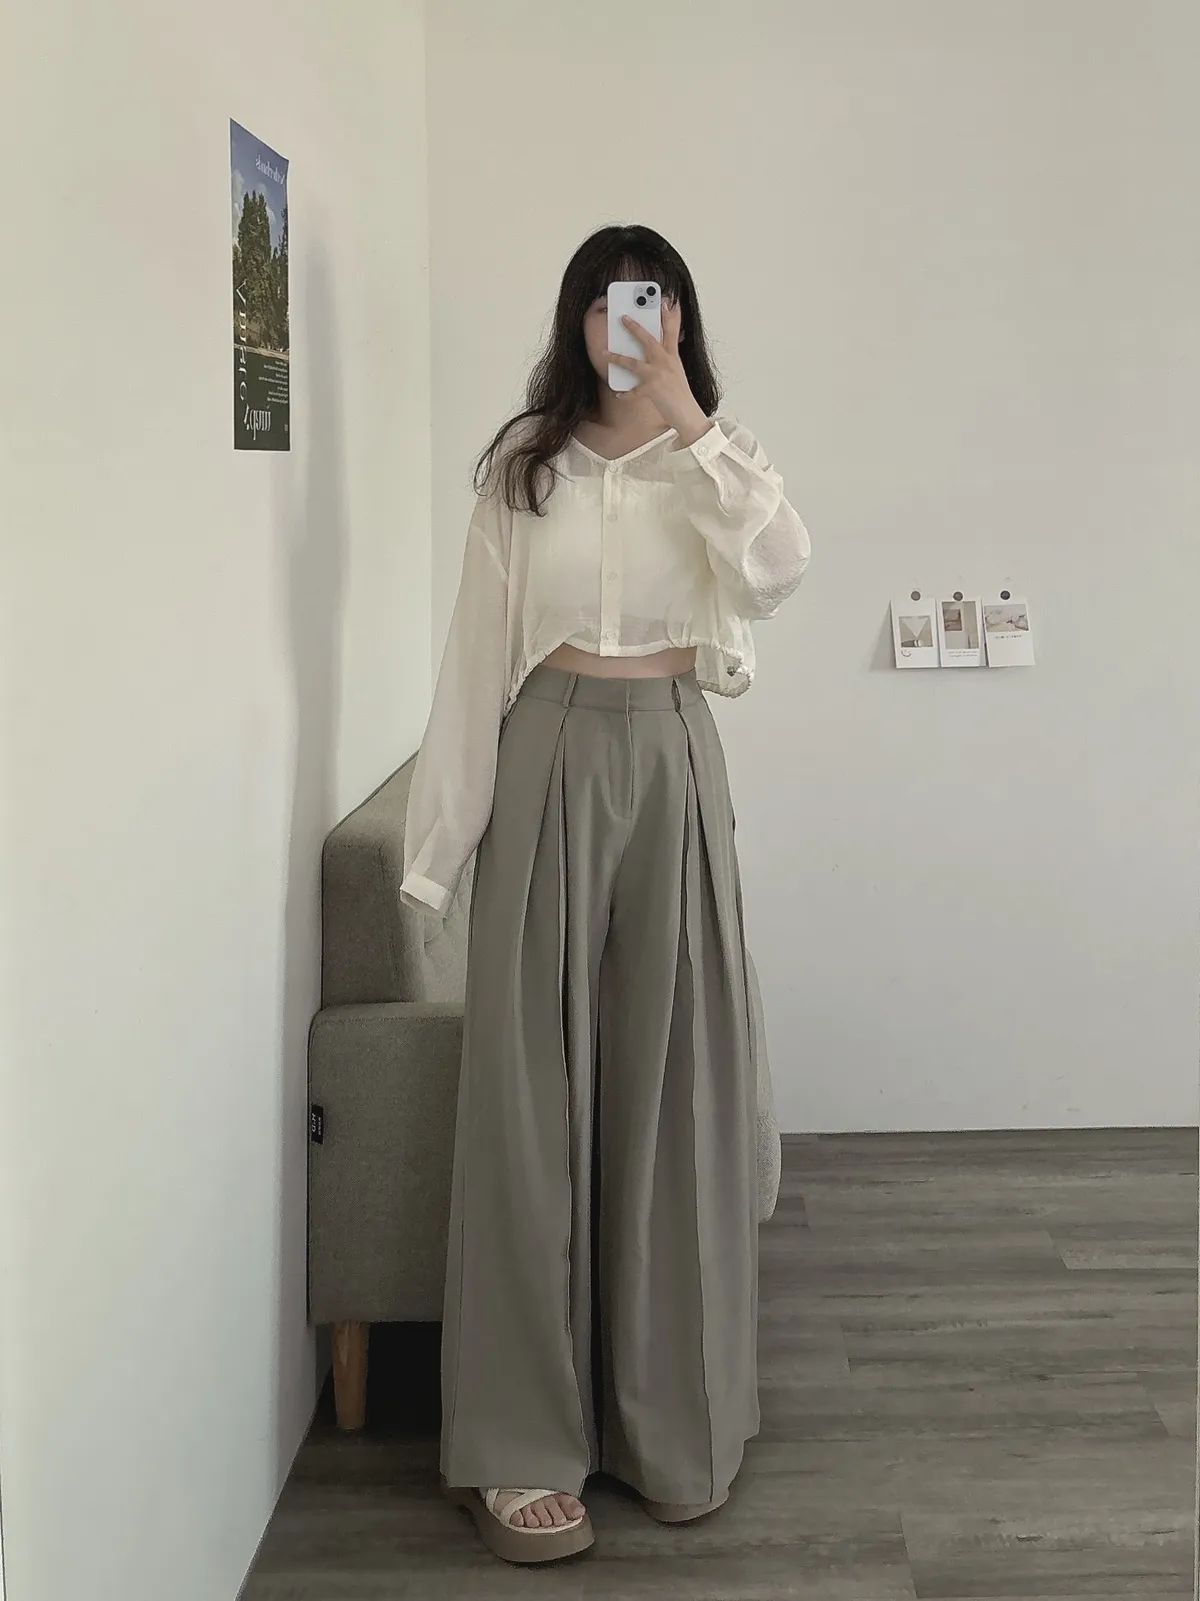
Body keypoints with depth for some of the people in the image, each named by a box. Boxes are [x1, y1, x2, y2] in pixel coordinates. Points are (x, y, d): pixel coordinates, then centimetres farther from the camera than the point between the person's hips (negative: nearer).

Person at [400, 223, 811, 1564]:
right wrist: (443, 839, 0)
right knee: (533, 1079, -1)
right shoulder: (522, 462, 6)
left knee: (674, 1076, 3)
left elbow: (778, 568, -15)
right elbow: (479, 650, 4)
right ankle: (521, 1440, 7)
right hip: (550, 759, 0)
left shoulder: (713, 459, 8)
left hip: (673, 760, 1)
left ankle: (673, 1418, 17)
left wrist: (684, 412, -16)